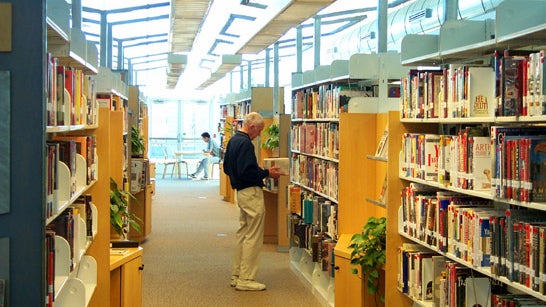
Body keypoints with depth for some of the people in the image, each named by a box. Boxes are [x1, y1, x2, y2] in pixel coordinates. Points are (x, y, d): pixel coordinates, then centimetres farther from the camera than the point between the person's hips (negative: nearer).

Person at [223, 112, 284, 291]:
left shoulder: (233, 140, 13)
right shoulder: (245, 143, -18)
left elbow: (227, 167, 20)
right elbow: (247, 172, -25)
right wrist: (267, 173, -13)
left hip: (240, 191, 10)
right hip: (251, 192, -10)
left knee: (242, 234, 16)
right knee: (253, 237, -4)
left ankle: (236, 276, 22)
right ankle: (246, 279, -1)